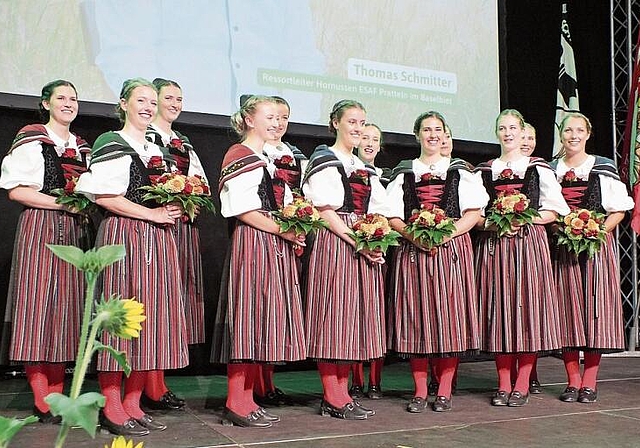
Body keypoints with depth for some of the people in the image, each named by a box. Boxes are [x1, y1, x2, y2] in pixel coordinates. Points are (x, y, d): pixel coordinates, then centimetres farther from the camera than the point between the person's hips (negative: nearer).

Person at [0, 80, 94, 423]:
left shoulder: (82, 147, 18)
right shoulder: (31, 140, 0)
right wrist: (62, 203, -15)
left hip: (76, 232, 6)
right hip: (41, 230, -6)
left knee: (67, 307, 4)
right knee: (39, 307, -6)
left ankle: (57, 396, 11)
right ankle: (43, 403, -1)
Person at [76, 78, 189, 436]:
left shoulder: (157, 150, 21)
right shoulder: (111, 144, -2)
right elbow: (103, 195, -13)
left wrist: (175, 210, 7)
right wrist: (151, 213, -14)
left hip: (158, 240, 8)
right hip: (123, 235, -7)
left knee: (151, 316, 5)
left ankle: (132, 402, 13)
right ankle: (112, 408, 3)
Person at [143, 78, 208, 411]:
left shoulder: (184, 143, 24)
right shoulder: (143, 136, 0)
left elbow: (202, 181, 21)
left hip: (183, 226, 8)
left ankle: (156, 384, 12)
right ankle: (153, 389, -4)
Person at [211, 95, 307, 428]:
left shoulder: (269, 159, 23)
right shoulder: (239, 155, -5)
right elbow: (242, 210, -15)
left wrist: (294, 231, 9)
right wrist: (281, 229, -14)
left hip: (276, 246, 9)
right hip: (251, 242, -9)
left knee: (263, 320, 7)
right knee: (248, 316, -9)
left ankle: (246, 399, 13)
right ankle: (235, 404, -3)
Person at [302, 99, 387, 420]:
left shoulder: (365, 168, 22)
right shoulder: (324, 160, -1)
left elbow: (376, 210, 19)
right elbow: (324, 209, -11)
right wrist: (356, 242, -18)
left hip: (366, 246, 8)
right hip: (334, 243, -8)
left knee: (353, 316, 7)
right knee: (333, 313, -6)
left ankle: (341, 393, 14)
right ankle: (333, 398, -1)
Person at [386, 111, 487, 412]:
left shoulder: (461, 171, 11)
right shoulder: (403, 173, 13)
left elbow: (473, 213, 3)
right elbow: (392, 216, 6)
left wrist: (445, 234, -12)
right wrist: (414, 235, -12)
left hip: (452, 248, -1)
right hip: (412, 249, 1)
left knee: (449, 316, -3)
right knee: (416, 317, -1)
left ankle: (444, 390, 5)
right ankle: (420, 391, 7)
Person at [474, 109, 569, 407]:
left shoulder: (538, 168, 9)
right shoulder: (482, 171, 14)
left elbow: (554, 210, 4)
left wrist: (524, 219, -11)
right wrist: (491, 223, -8)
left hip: (529, 242, -1)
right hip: (492, 244, 2)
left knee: (527, 306, -4)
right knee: (498, 307, 0)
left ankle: (522, 385, 3)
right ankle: (503, 384, 8)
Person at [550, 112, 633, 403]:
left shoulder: (604, 168, 5)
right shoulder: (549, 170, 10)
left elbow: (619, 209, 4)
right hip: (560, 246, 1)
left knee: (594, 306, -2)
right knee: (567, 309, 1)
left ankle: (589, 382, 5)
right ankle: (573, 381, 9)